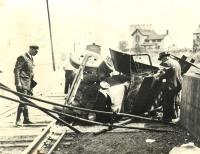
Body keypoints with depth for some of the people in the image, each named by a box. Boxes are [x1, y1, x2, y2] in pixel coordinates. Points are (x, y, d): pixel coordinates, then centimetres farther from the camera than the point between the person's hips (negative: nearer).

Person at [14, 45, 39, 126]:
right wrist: (18, 83, -21)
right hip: (22, 83, -8)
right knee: (23, 101, -11)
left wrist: (31, 85, 20)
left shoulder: (31, 58, 16)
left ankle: (26, 120, 16)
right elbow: (16, 70, -15)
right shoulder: (22, 58, -10)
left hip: (28, 83, 8)